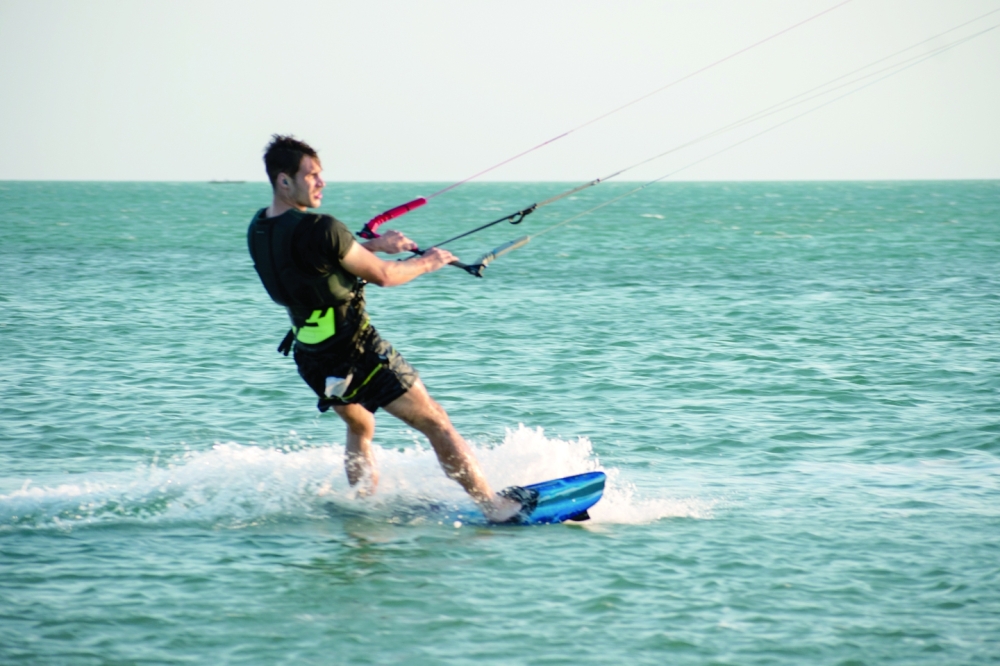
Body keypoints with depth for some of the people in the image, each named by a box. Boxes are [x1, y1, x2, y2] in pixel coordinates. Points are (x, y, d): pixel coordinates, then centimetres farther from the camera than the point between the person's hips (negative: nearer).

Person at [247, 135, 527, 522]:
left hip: (310, 357, 8)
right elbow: (382, 275, -14)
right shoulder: (319, 230, -25)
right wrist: (428, 262, 3)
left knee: (360, 427, 33)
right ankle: (495, 506, 3)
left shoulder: (259, 229, 1)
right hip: (357, 352, -8)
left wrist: (375, 244, 16)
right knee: (436, 424, 1)